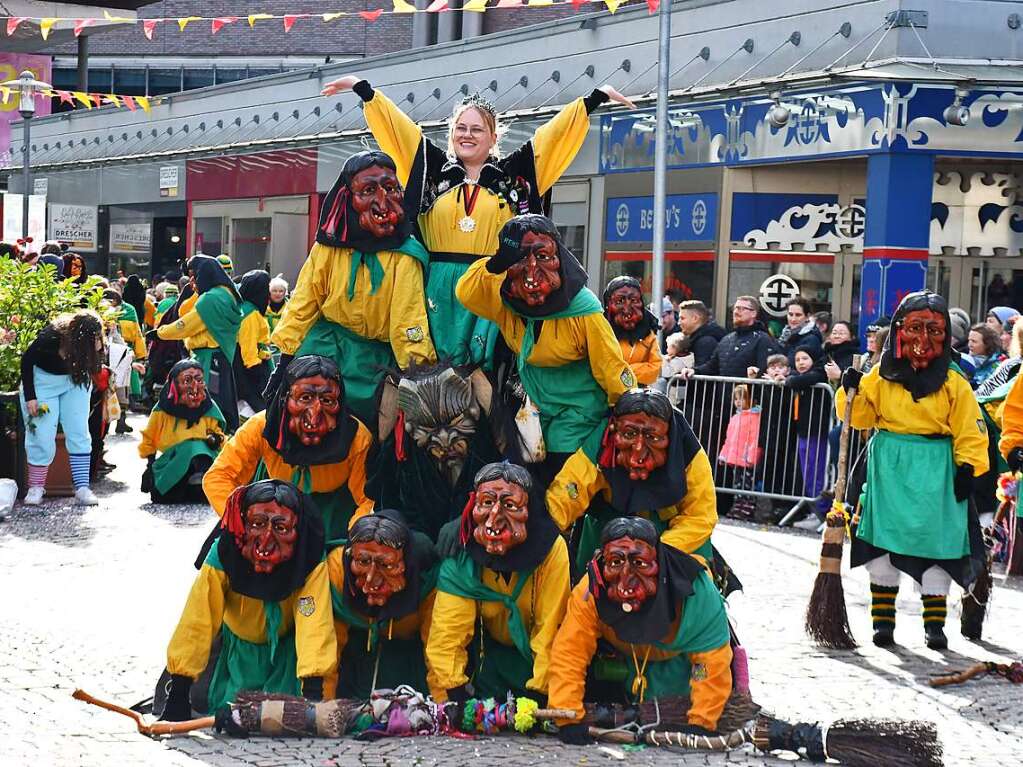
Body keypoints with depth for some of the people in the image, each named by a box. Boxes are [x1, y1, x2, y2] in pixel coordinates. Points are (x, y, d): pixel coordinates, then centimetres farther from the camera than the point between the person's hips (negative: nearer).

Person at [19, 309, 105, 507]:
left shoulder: (87, 341, -22)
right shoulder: (49, 339, -32)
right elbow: (26, 361, -16)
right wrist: (30, 397, -15)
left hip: (75, 379, 3)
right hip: (44, 380, -3)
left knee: (79, 433, -6)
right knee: (41, 436, -8)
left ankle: (82, 488, -6)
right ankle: (36, 487, 6)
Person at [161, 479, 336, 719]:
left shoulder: (311, 562, -32)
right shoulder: (223, 555, -31)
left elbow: (314, 622, -38)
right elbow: (197, 621, -31)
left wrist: (313, 689, -50)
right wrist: (179, 690, -35)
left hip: (287, 647, -1)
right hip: (239, 646, 1)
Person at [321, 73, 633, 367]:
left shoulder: (512, 172, 9)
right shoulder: (436, 167, 12)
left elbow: (557, 131, 10)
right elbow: (395, 124, 15)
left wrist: (597, 96, 10)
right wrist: (362, 88, 17)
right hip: (441, 288, 1)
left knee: (486, 366, -4)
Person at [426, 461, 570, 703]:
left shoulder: (551, 549, -25)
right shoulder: (461, 557, -20)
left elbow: (551, 629, -23)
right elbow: (447, 634, -20)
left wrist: (538, 694, -25)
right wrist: (455, 699, -29)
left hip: (535, 652, -1)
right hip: (491, 650, 2)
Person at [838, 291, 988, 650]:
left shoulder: (954, 384, 0)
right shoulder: (881, 377, 4)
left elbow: (971, 431, 1)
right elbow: (860, 417, 7)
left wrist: (968, 468, -8)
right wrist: (852, 391, -10)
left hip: (935, 472, -1)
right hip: (889, 470, 1)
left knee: (936, 542, 0)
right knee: (884, 539, 3)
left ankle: (934, 622, 10)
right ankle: (883, 617, 13)